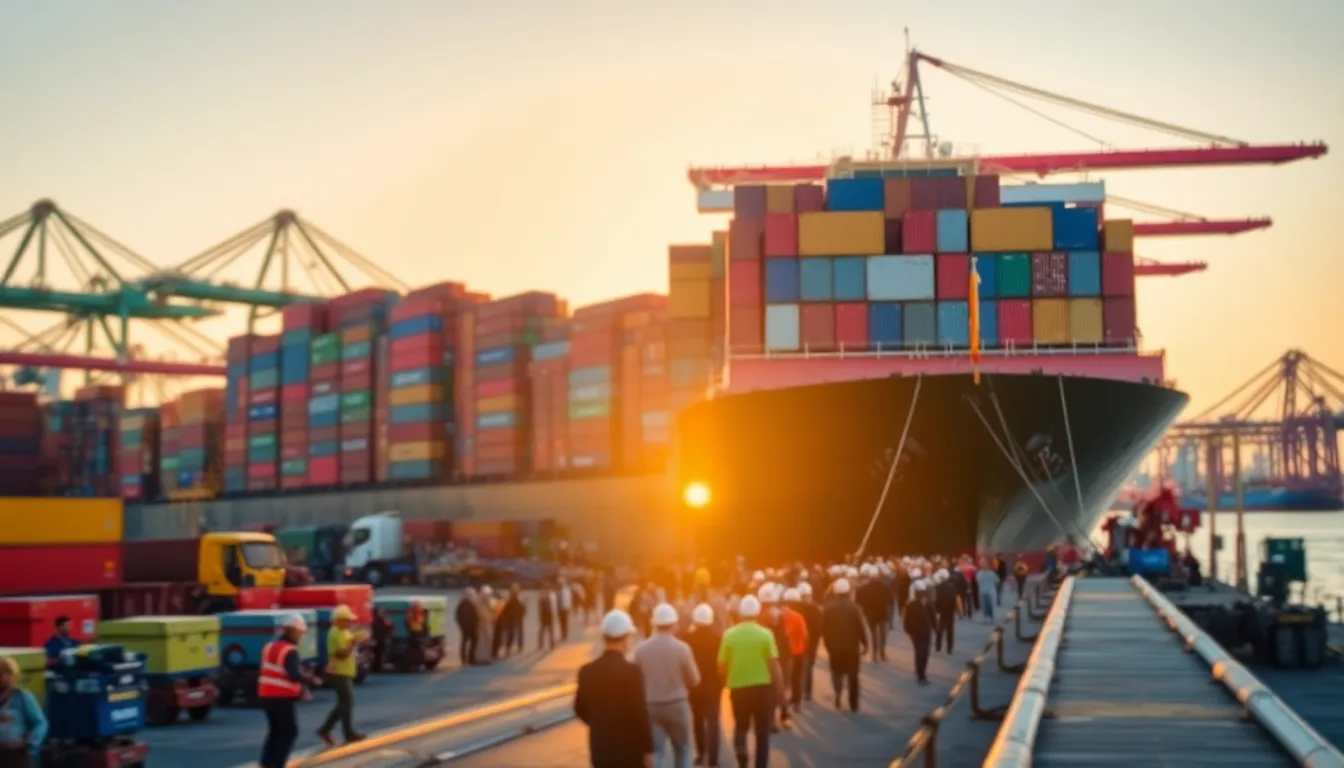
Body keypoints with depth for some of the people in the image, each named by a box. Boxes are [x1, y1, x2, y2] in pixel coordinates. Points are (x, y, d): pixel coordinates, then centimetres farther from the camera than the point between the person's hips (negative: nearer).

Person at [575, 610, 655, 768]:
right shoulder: (631, 671, -17)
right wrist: (648, 750, -8)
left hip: (600, 749, 5)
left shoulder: (587, 671, 0)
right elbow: (640, 713, -17)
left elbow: (580, 710, 9)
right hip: (629, 750, -5)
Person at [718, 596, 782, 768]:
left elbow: (722, 666, -2)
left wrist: (726, 683, 15)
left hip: (738, 687, 1)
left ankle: (740, 748, -2)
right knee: (762, 732, 12)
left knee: (740, 726, 23)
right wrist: (780, 688, 1)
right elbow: (774, 664, -9)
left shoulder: (729, 635, -4)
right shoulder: (765, 634, -8)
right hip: (762, 687, -1)